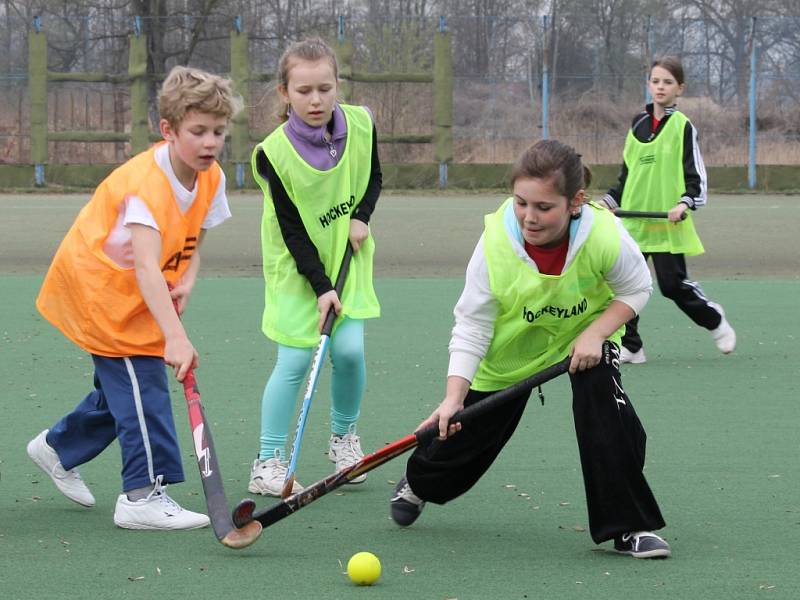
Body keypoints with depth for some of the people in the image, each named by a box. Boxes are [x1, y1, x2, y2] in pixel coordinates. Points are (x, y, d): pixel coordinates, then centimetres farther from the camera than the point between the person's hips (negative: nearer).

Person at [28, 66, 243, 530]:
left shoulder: (211, 179, -6)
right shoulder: (146, 183, -33)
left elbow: (194, 241, 6)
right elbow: (146, 267, -43)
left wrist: (186, 281, -17)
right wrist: (175, 336, -53)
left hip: (136, 298, 9)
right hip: (97, 286, -9)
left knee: (124, 384, 14)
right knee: (142, 382, -16)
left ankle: (58, 448, 36)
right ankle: (145, 495, -15)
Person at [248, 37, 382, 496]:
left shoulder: (361, 125, -11)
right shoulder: (275, 153, -22)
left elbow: (373, 177, 9)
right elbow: (292, 231, -18)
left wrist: (362, 216, -9)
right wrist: (321, 286, -23)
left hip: (347, 258, 3)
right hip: (296, 268, -3)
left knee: (349, 350, -8)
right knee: (295, 360, -9)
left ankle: (345, 436, 19)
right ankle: (269, 463, 1)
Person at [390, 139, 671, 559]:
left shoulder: (604, 235, -34)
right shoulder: (496, 242, -32)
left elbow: (637, 289, -12)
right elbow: (472, 326, -23)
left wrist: (595, 334, -27)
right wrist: (454, 397, -31)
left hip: (584, 338, 0)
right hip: (509, 348, 1)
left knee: (603, 402, -28)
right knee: (462, 439, 10)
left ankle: (628, 526, -16)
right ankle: (418, 482, 47)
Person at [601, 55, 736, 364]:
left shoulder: (682, 127, -4)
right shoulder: (639, 124, 11)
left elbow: (696, 175, -6)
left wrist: (685, 203, -21)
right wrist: (610, 200, 15)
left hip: (667, 222, -5)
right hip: (633, 220, 5)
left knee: (673, 285, -4)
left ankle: (714, 319, 22)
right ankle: (630, 346, 7)